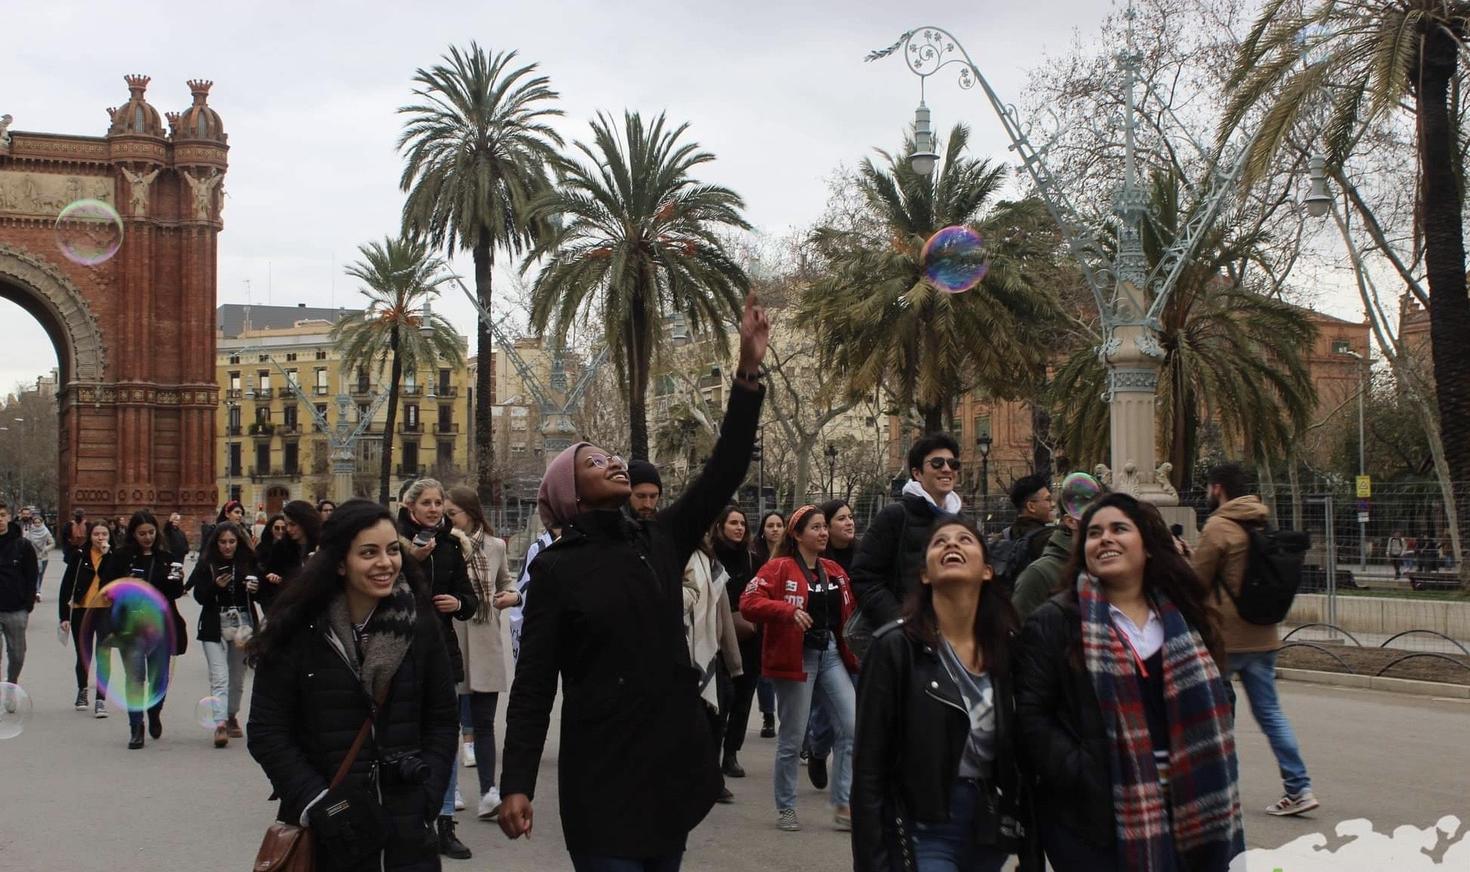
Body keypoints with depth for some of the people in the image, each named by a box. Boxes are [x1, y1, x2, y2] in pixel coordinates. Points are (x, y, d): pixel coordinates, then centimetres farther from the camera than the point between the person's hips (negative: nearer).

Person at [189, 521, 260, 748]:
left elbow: (261, 594, 9)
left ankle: (232, 717, 32)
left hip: (243, 623, 2)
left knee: (237, 677, 13)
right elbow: (199, 597, -5)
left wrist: (255, 589, -13)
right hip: (215, 627, -2)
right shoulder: (206, 564, -2)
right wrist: (216, 586, -21)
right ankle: (220, 724, -19)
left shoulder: (249, 562, 2)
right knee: (219, 677, -13)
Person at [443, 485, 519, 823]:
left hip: (485, 646, 2)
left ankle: (488, 794, 4)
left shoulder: (495, 546, 5)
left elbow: (505, 581, 19)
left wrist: (513, 596, -2)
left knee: (483, 723, 4)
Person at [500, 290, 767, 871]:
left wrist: (748, 370, -7)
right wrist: (516, 783, -13)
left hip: (674, 760, 5)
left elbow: (723, 473, 0)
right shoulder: (556, 569, -4)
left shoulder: (660, 542, 7)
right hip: (602, 774, -5)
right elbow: (533, 684, -6)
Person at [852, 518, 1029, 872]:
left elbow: (1023, 753, 8)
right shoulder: (895, 647, -11)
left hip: (992, 829, 5)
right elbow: (869, 769, -11)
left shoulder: (1010, 645, 3)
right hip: (923, 831, -5)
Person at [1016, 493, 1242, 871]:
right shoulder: (1054, 622, -3)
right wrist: (1085, 776, -15)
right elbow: (1030, 716, -8)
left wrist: (1199, 779, 5)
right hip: (1092, 818, -4)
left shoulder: (1181, 618, 12)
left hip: (1183, 814, 4)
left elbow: (1213, 705, 18)